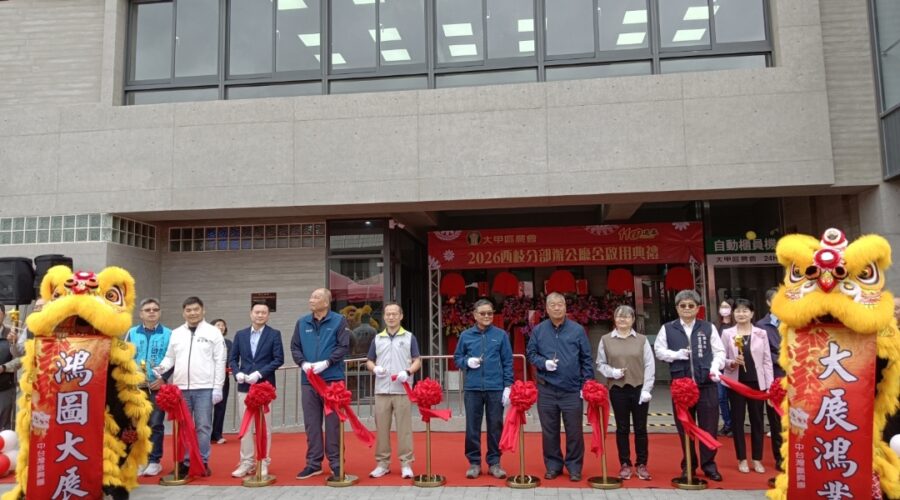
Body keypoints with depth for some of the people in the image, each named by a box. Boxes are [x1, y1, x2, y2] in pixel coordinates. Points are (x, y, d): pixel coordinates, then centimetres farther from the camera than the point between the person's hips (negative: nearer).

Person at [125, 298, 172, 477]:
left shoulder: (168, 334, 3)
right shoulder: (132, 333, 8)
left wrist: (163, 378, -10)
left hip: (158, 386, -2)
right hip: (136, 386, 2)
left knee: (156, 424, 1)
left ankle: (154, 460, 9)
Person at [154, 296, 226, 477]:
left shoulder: (213, 332, 0)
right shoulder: (176, 333, 11)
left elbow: (219, 362, -3)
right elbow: (170, 358, 13)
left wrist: (218, 387, -8)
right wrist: (160, 368, -9)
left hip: (204, 388, -3)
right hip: (180, 388, 3)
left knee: (203, 426, 2)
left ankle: (203, 462, 12)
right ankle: (184, 462, 18)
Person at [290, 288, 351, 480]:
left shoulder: (339, 321, -2)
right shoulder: (302, 323, 10)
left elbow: (344, 347, -7)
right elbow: (294, 347, 10)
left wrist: (326, 363, -17)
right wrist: (303, 363, -8)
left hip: (332, 379, -4)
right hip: (308, 380, 4)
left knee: (332, 422, 3)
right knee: (311, 423, 9)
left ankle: (335, 463, 12)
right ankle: (313, 463, 19)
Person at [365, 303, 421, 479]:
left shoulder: (409, 337, 5)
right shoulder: (377, 339, 12)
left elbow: (417, 361, 4)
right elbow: (369, 361, 15)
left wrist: (408, 372, -15)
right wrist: (375, 368, -7)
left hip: (403, 390, -2)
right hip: (381, 390, 2)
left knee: (404, 428, 0)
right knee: (381, 428, 6)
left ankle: (406, 464, 7)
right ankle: (382, 463, 16)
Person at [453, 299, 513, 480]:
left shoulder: (501, 335, 1)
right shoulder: (466, 335, 4)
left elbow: (508, 362, 2)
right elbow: (457, 358, 12)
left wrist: (508, 386, -3)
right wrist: (467, 361, -10)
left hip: (496, 388, -1)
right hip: (472, 388, 1)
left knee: (495, 426, 7)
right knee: (472, 427, 6)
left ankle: (494, 462, 19)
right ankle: (474, 462, 19)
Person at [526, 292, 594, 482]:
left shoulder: (578, 330, 0)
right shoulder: (538, 330, 3)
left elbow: (587, 359, 3)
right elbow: (530, 353, 8)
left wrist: (586, 384, -3)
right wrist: (543, 363, -12)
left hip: (572, 390, -1)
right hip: (546, 389, 1)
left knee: (574, 431, 5)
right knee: (549, 431, 9)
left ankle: (574, 467, 18)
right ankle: (553, 465, 23)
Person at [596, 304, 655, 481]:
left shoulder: (642, 340, 3)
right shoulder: (606, 340, 3)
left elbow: (649, 365, 0)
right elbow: (600, 364, 7)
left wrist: (646, 389, -7)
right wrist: (612, 372, -13)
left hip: (639, 388, 0)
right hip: (618, 389, 0)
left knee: (640, 428, 5)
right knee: (622, 428, 6)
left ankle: (641, 464, 17)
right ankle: (625, 464, 16)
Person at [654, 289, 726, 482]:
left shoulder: (709, 327, 7)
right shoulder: (667, 328, 6)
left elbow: (719, 351, 6)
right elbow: (659, 350, 8)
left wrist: (715, 367, -12)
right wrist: (676, 354, -9)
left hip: (706, 383, 0)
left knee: (708, 426, 4)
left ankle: (709, 465, 19)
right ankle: (688, 466, 21)